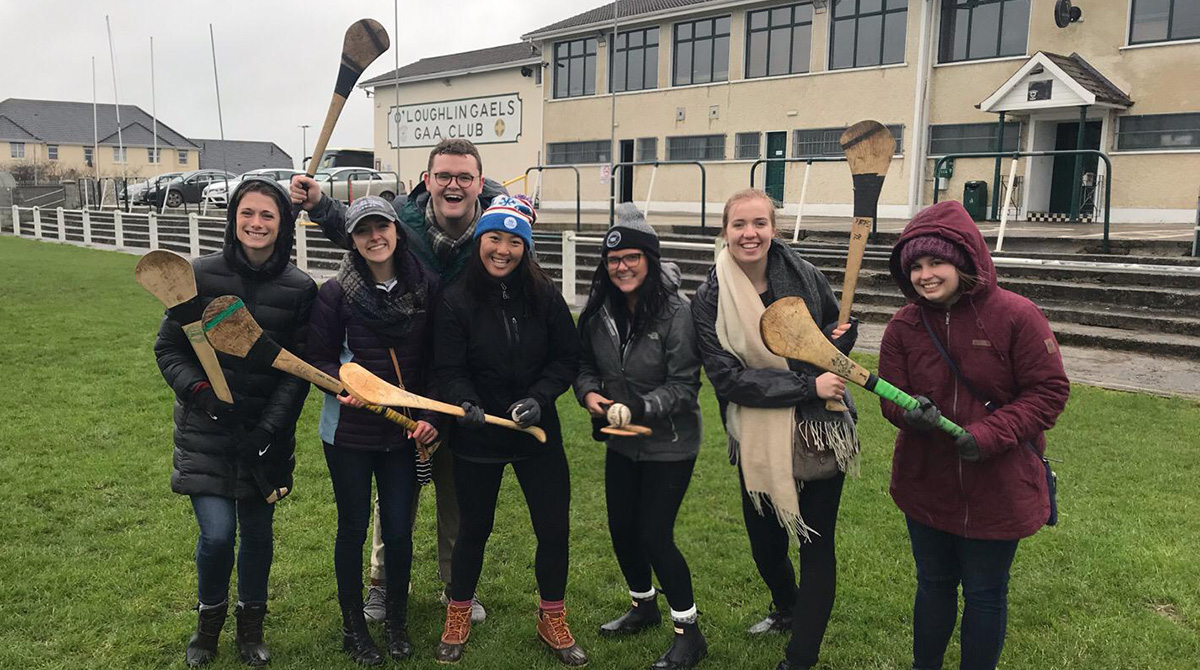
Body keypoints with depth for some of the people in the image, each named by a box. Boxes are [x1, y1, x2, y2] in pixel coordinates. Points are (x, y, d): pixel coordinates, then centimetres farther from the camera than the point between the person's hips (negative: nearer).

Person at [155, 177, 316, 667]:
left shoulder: (300, 289, -4)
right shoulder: (201, 274, -5)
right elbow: (168, 348, 0)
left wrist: (270, 426, -13)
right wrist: (199, 391, -17)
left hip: (266, 432, 1)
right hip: (206, 429, -1)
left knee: (257, 533, 12)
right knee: (217, 533, -8)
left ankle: (251, 625, 36)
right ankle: (209, 620, 24)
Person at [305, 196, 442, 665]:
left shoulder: (425, 289, -2)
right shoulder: (335, 293, -8)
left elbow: (434, 362, 4)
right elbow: (319, 359, -4)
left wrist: (430, 416, -5)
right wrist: (342, 385, -24)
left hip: (403, 432, 2)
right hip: (348, 432, -1)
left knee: (398, 530, 7)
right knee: (353, 529, 11)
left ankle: (397, 622, 31)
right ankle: (353, 627, 30)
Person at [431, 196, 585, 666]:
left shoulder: (544, 296, -5)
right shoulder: (456, 301, -10)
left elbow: (567, 358, -2)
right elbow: (448, 371, -11)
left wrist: (539, 398, -17)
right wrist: (465, 403, -30)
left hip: (537, 433, 2)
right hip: (478, 437, -2)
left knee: (554, 529, 7)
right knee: (474, 528, 14)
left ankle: (552, 621, 31)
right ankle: (458, 619, 38)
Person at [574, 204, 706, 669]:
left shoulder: (676, 312, -20)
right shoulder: (599, 311, -3)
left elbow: (683, 386, -19)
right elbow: (585, 363, 8)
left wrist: (638, 409, -32)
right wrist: (589, 392, -13)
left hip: (669, 444, -6)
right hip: (621, 443, 6)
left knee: (654, 536, -4)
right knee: (621, 529, 15)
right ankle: (643, 607, 42)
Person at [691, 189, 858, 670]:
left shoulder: (803, 277, -5)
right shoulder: (710, 299, -9)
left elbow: (843, 327, 12)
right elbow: (727, 378, -15)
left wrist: (838, 339, -13)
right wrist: (808, 386, -22)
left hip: (818, 432, 0)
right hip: (757, 440, 0)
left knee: (815, 545, 6)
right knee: (765, 544, 16)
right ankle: (787, 609, 50)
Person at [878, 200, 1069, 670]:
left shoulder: (1015, 316, -15)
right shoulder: (903, 327, -5)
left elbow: (1049, 391, -12)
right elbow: (893, 400, -2)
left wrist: (989, 434, -24)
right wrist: (914, 414, -26)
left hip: (998, 489, -3)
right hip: (926, 486, 3)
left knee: (985, 595, 14)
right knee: (933, 586, 21)